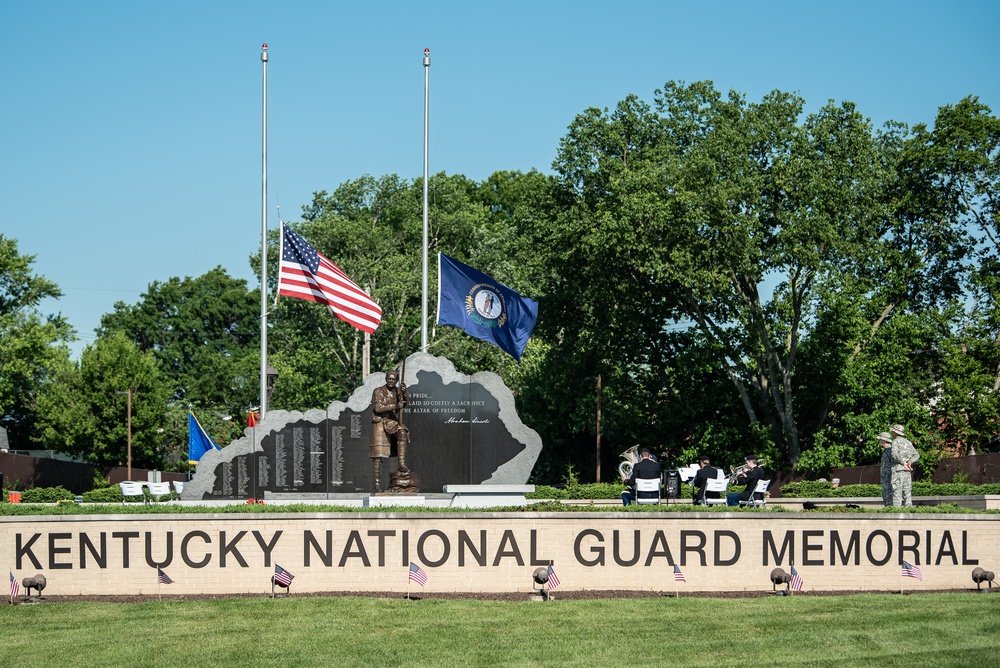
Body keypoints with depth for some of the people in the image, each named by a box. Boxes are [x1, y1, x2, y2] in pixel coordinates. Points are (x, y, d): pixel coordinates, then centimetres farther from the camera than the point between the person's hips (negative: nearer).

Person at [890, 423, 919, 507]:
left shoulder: (896, 441, -2)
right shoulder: (908, 442, 19)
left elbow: (894, 454, -20)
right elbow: (916, 455, 10)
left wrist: (903, 462, -17)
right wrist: (910, 462, -4)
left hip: (898, 469, -6)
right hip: (907, 471, 7)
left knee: (897, 492, -8)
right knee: (907, 492, 8)